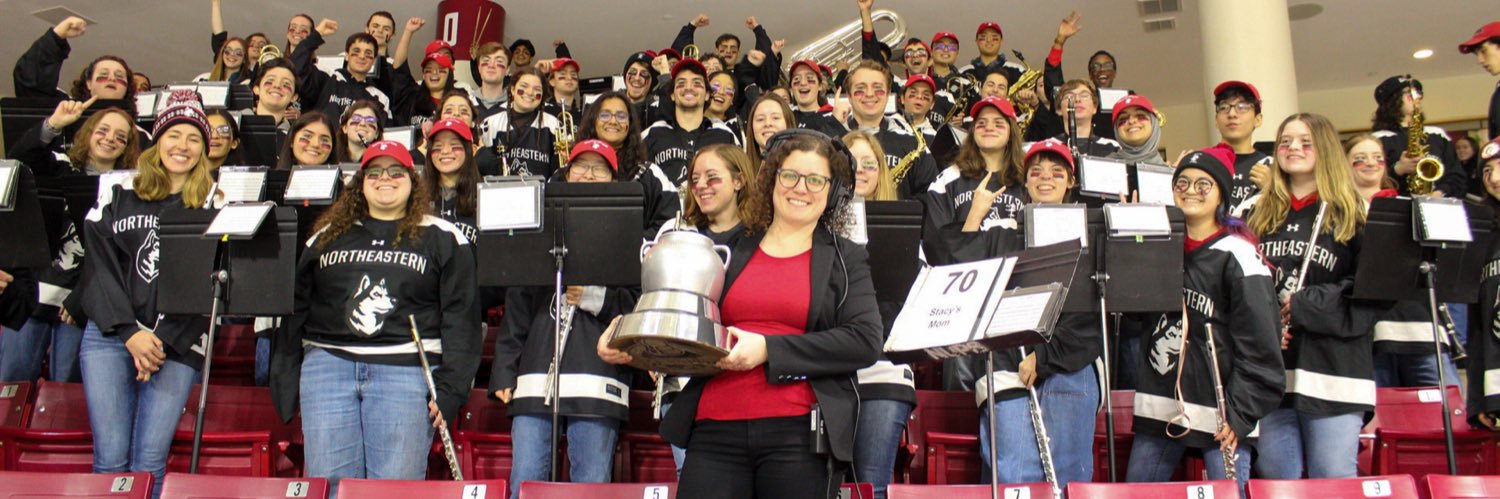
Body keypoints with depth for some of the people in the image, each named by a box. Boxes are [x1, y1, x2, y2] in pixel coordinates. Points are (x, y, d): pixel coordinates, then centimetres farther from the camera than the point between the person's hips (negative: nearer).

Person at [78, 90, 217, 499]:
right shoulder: (118, 195, 12)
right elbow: (99, 269, 5)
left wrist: (163, 342, -8)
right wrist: (130, 332, -8)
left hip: (178, 344, -1)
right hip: (109, 335, 1)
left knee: (150, 462, -8)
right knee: (110, 458, -4)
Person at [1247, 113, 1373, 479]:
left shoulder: (1351, 216, 4)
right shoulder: (1260, 215, 15)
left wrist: (1303, 305, -14)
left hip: (1332, 368, -3)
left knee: (1333, 482, -1)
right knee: (1274, 479, 8)